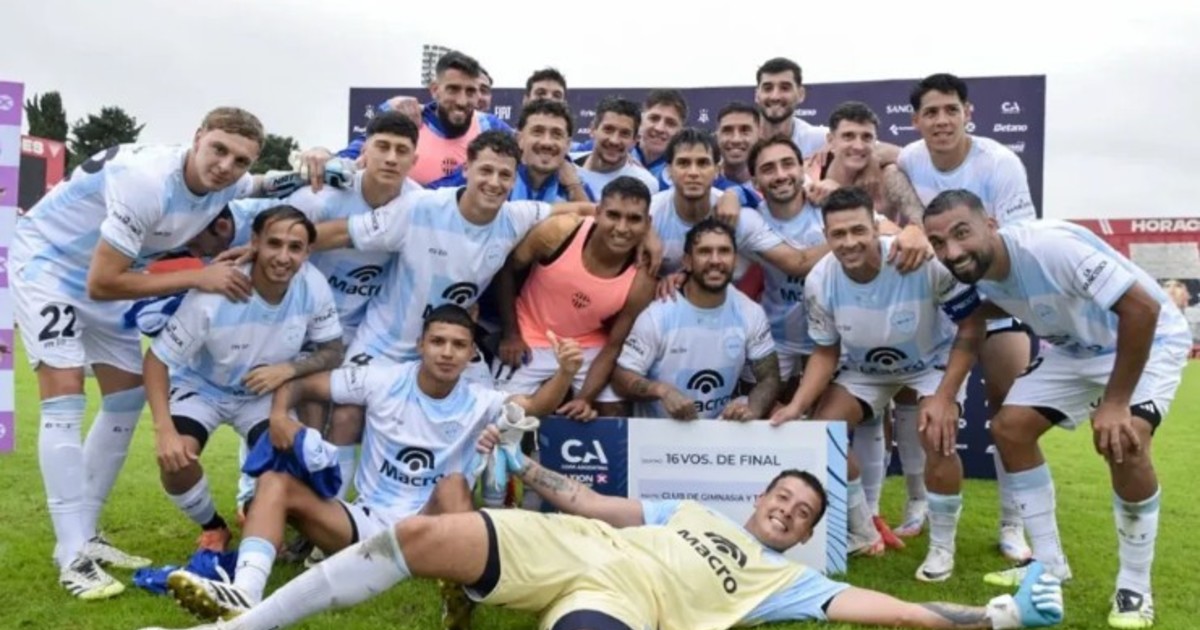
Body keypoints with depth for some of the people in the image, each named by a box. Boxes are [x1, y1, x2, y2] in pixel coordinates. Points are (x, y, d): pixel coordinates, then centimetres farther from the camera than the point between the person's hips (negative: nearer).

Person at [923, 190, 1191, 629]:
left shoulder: (1051, 246, -36)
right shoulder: (975, 270, -14)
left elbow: (1144, 308, -36)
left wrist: (1115, 401, -30)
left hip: (1149, 339, -7)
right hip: (1075, 348, 7)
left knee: (1122, 443, -28)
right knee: (1009, 427, -2)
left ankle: (1135, 587, -6)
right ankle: (1049, 564, 13)